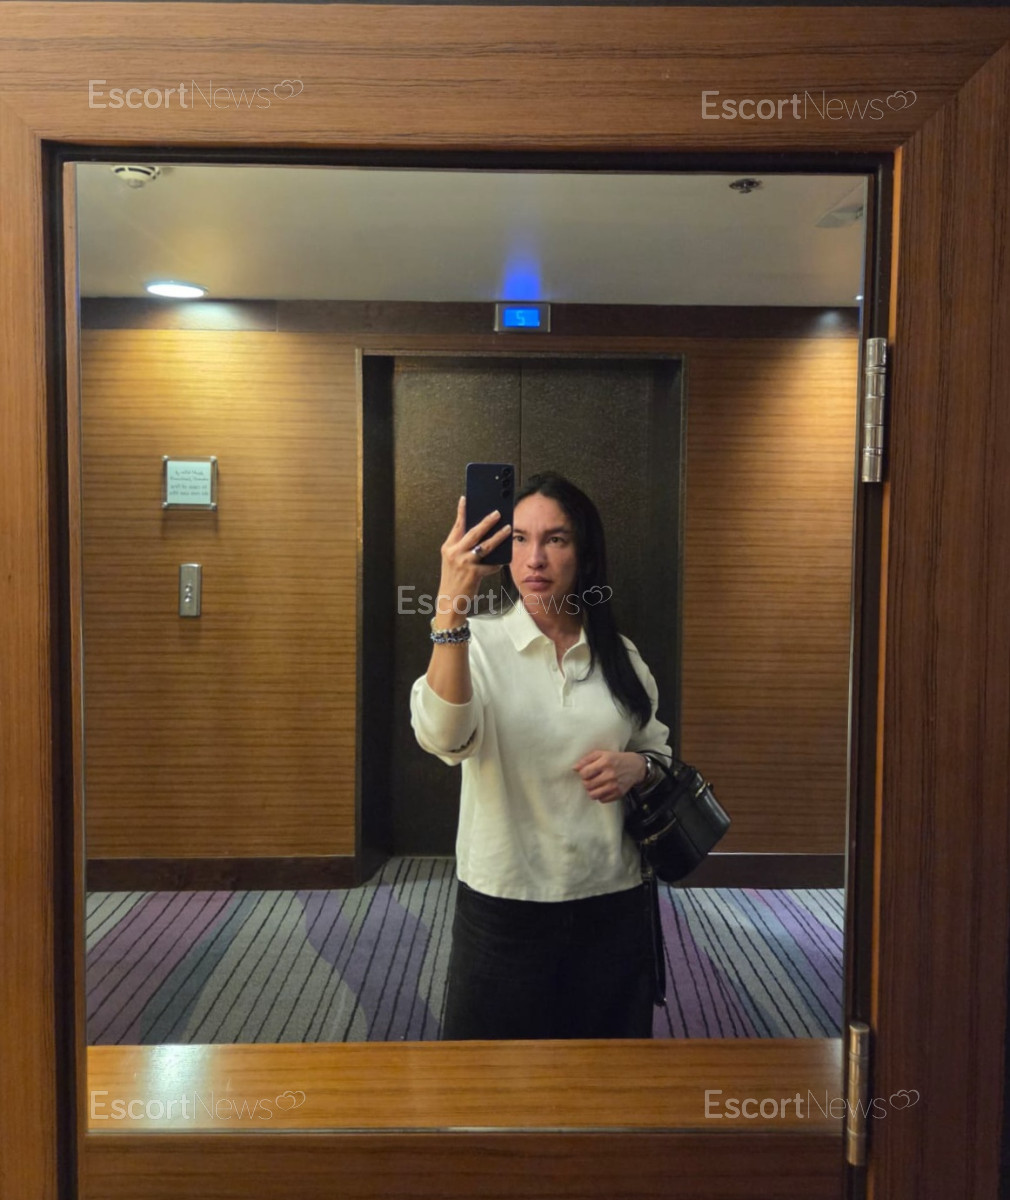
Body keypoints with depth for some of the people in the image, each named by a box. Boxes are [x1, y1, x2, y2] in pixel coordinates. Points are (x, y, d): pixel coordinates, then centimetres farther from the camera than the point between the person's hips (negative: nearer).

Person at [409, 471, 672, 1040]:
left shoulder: (620, 656, 2)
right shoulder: (479, 642, -9)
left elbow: (660, 752, 15)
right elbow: (443, 736, -29)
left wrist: (637, 767, -8)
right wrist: (451, 606, -39)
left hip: (612, 904, 3)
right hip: (505, 906, -2)